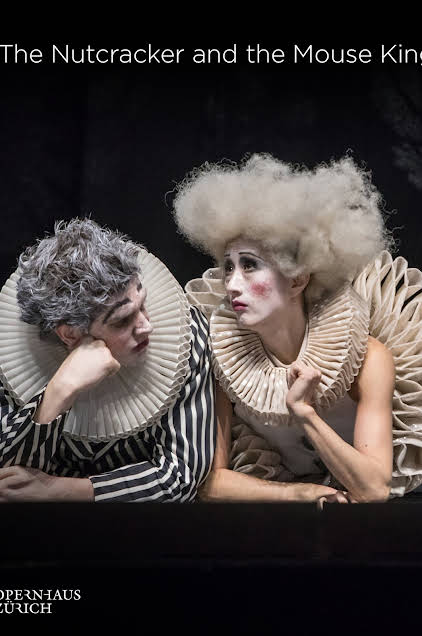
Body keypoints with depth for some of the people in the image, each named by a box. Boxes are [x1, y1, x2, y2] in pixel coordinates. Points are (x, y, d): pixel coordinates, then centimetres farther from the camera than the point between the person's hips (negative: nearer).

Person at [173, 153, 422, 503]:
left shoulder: (368, 358, -19)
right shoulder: (220, 358, -15)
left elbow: (373, 490, -21)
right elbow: (209, 481, -10)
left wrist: (304, 412, -31)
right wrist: (301, 493, -20)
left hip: (354, 494, -2)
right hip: (277, 493, 2)